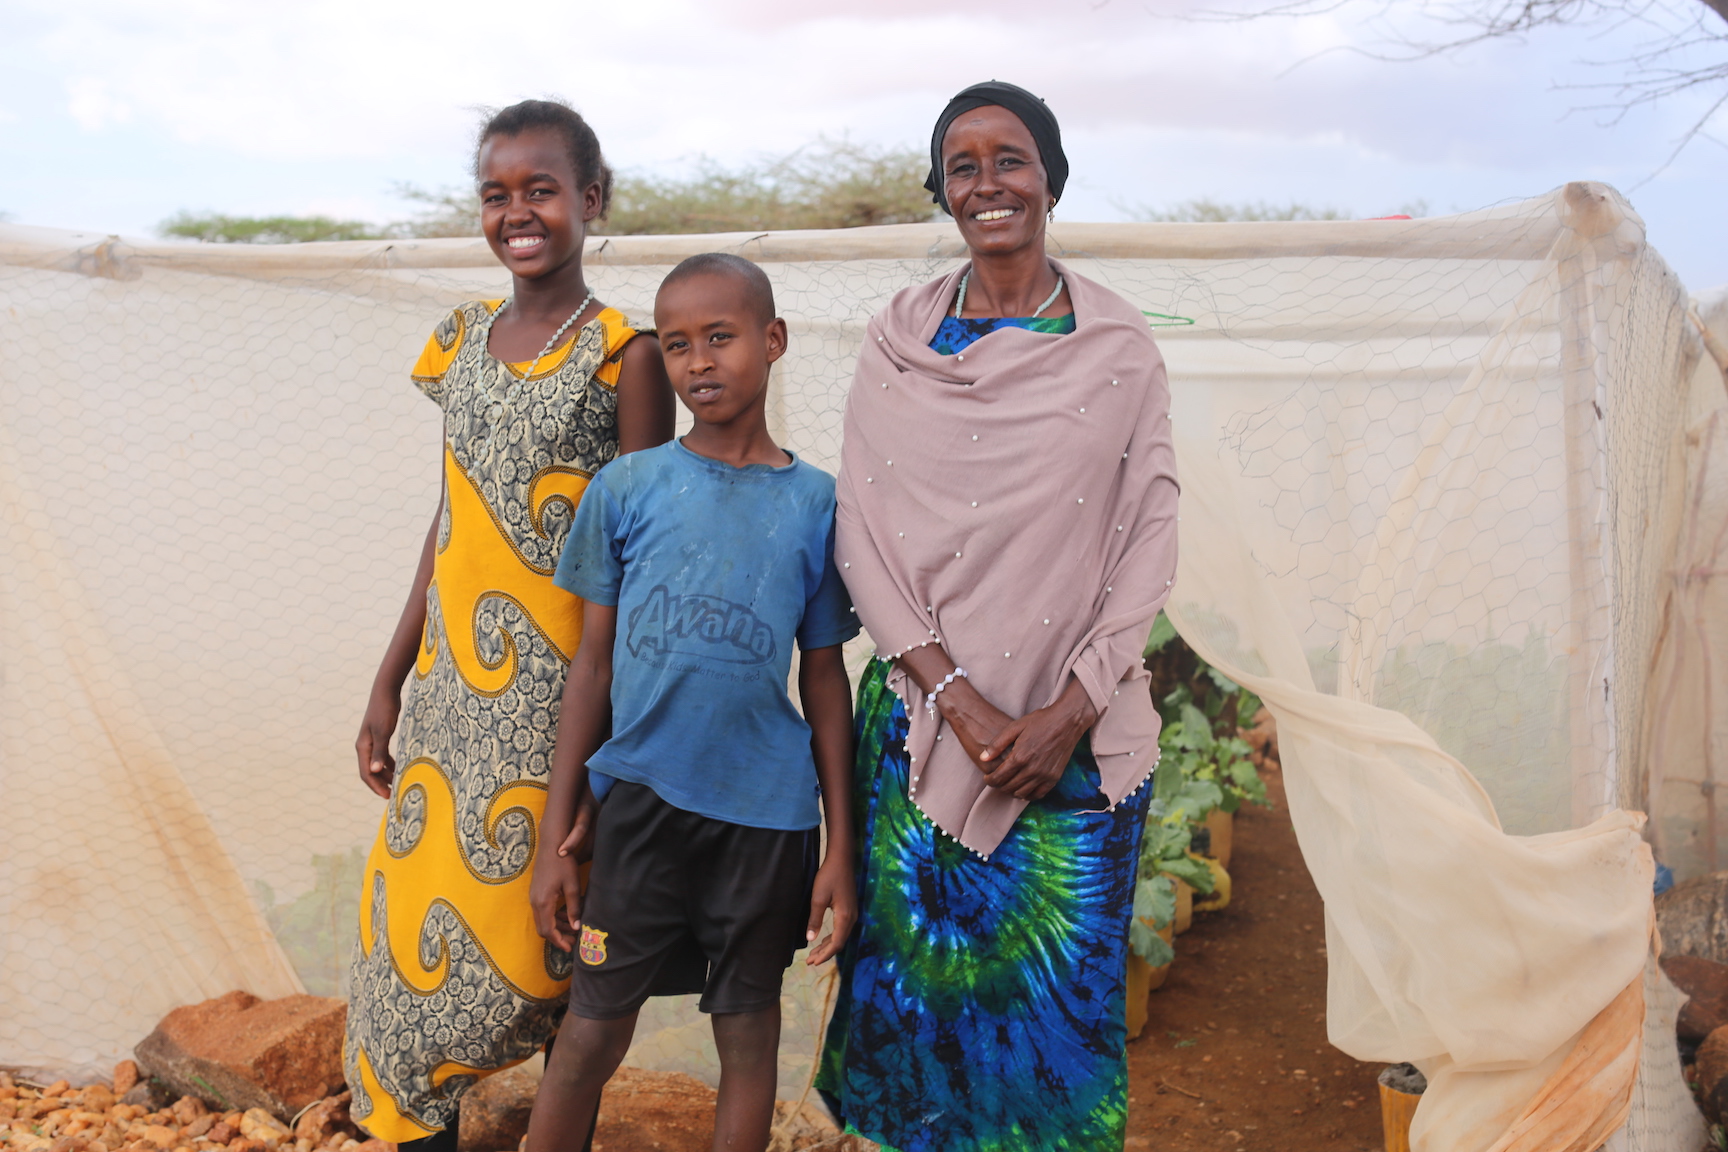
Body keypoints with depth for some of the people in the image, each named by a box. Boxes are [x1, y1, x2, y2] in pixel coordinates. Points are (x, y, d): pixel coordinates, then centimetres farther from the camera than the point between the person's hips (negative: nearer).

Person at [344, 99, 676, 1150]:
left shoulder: (625, 355, -8)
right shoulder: (466, 337, 8)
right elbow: (451, 520, 12)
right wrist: (389, 682, 13)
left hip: (562, 693, -5)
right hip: (452, 685, 5)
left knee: (547, 927, 5)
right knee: (419, 913, 9)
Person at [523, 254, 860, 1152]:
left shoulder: (815, 503, 1)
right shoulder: (626, 489, 1)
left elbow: (824, 681, 5)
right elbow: (593, 662, 4)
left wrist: (840, 847, 4)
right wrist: (556, 835, 4)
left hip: (765, 809, 0)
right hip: (641, 797, 0)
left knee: (748, 1027, 12)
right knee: (593, 1028, 7)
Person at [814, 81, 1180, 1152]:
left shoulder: (1122, 347, 2)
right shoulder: (898, 341, 4)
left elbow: (1150, 543, -1)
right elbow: (862, 535, 0)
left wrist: (1069, 712, -11)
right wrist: (958, 697, -10)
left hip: (1079, 729, -1)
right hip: (923, 713, 1)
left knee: (1061, 983, 5)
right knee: (913, 965, 7)